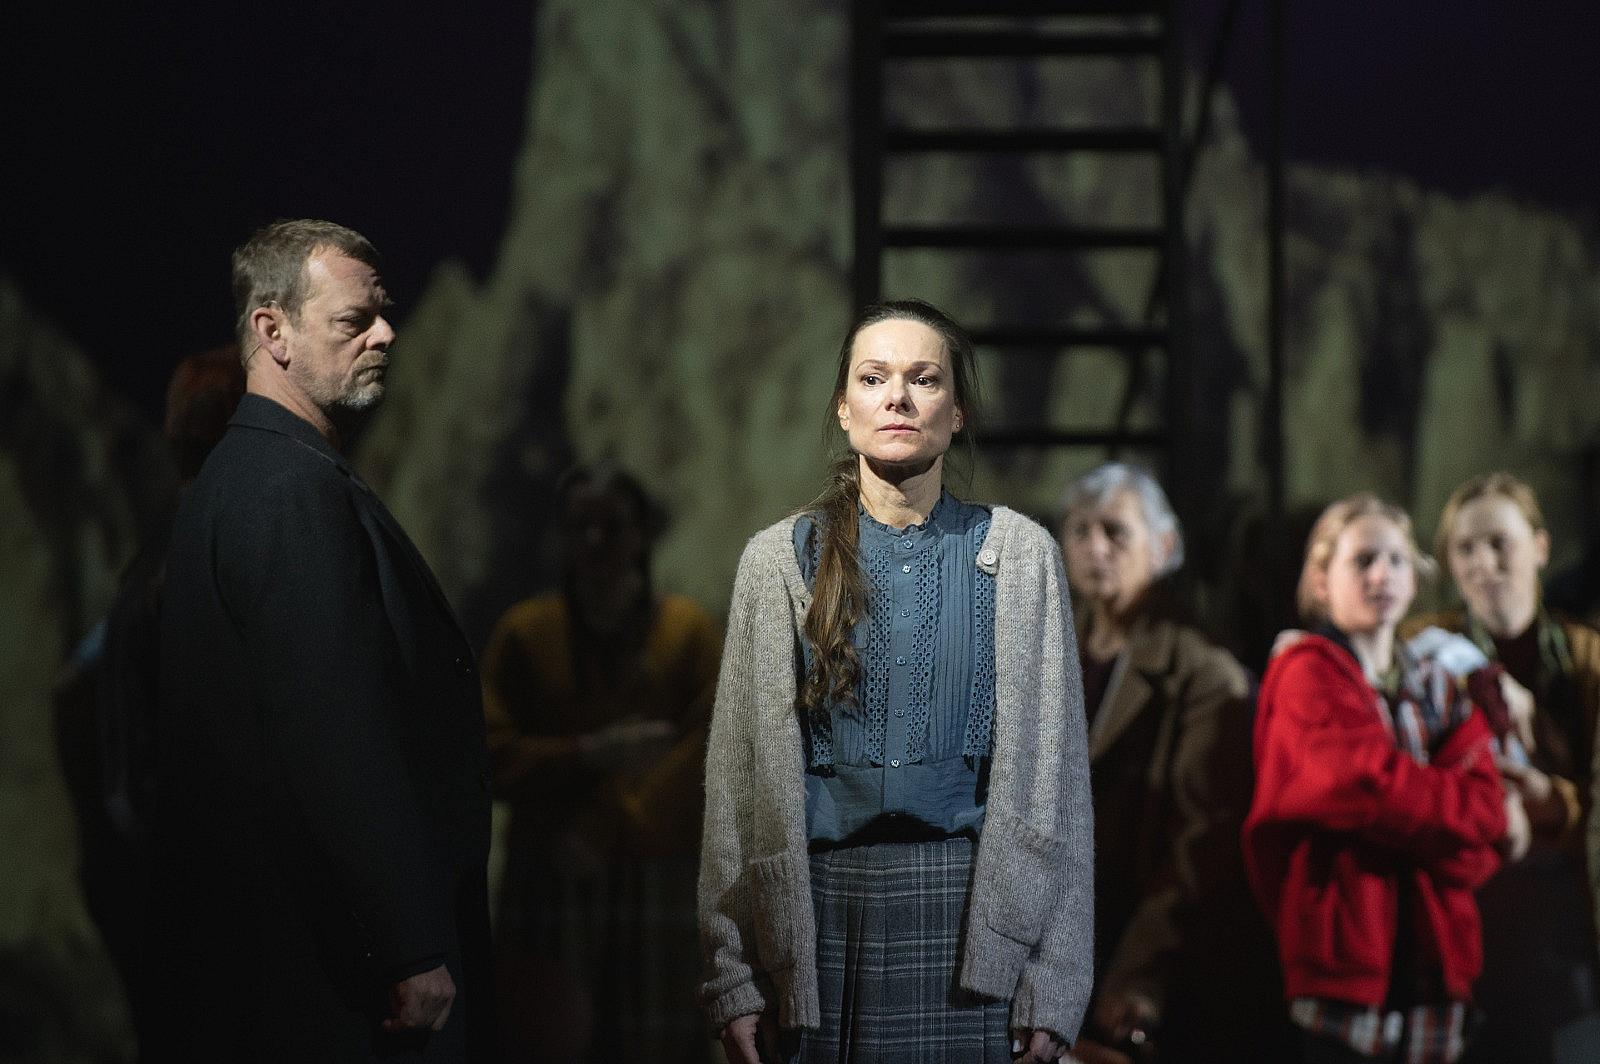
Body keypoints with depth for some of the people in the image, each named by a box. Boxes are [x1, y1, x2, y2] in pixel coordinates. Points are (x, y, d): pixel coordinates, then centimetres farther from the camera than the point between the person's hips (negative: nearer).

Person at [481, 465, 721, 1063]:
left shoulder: (689, 631, 6)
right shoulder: (524, 633, 7)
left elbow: (709, 746, -5)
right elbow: (494, 757, 0)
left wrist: (606, 831, -13)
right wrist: (593, 755, -16)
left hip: (659, 874, 0)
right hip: (549, 879, 0)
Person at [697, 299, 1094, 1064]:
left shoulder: (1017, 555, 5)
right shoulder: (781, 559, 7)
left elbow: (1053, 770, 3)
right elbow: (739, 772, 5)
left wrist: (1051, 986, -4)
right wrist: (733, 976, -1)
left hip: (965, 907, -1)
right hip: (820, 905, 1)